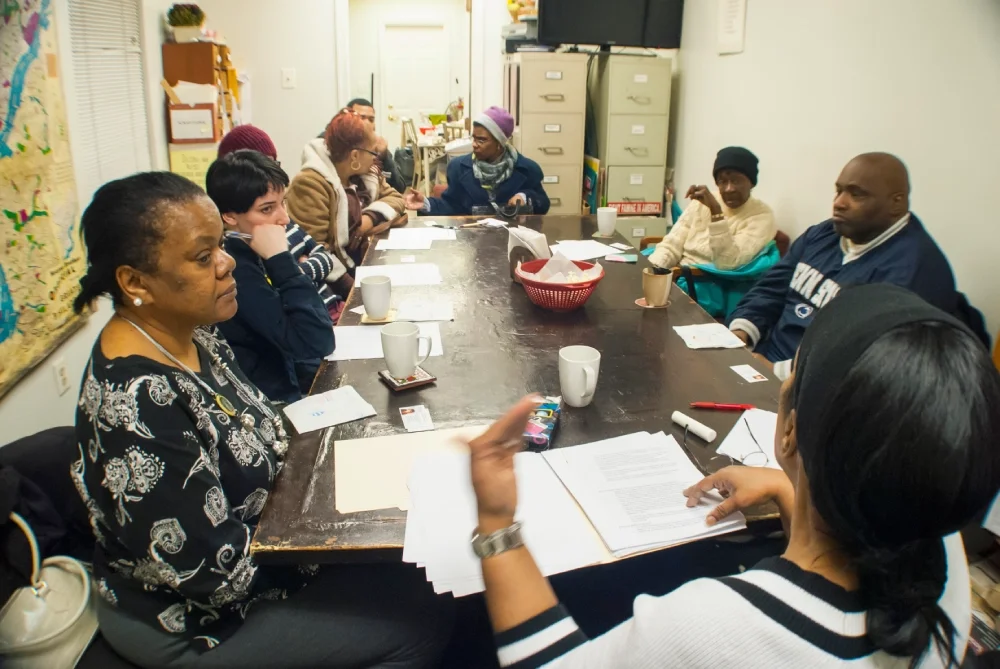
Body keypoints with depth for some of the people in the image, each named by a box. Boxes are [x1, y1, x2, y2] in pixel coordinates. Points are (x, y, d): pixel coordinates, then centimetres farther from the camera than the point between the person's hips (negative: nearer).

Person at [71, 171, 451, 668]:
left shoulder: (191, 336, -5)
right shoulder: (136, 406, -34)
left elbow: (249, 435, 8)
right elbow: (218, 572, -29)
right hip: (191, 622, -8)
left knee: (407, 567, 9)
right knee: (421, 620, -5)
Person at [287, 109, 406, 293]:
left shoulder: (364, 173, 7)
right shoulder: (311, 184, -19)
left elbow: (393, 197, 14)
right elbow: (312, 249, -24)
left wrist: (371, 217, -7)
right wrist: (350, 284, -29)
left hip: (367, 261, 9)